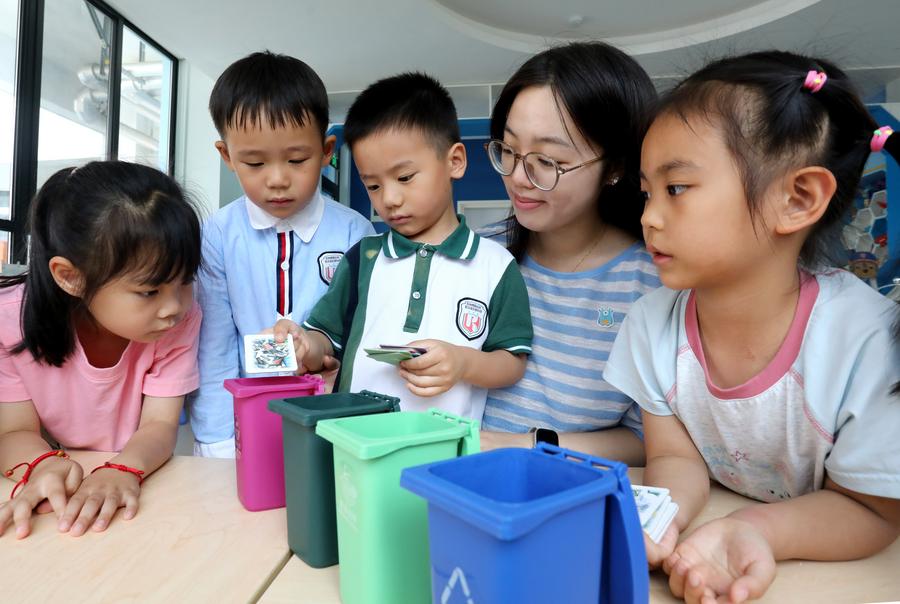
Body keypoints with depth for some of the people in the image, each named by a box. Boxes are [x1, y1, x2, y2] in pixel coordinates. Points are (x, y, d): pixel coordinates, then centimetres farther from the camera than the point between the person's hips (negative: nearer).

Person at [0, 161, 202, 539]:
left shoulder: (181, 318, -15)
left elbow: (159, 425, -14)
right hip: (52, 501, 2)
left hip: (134, 493, -1)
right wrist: (43, 465, -30)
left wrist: (123, 469, -33)